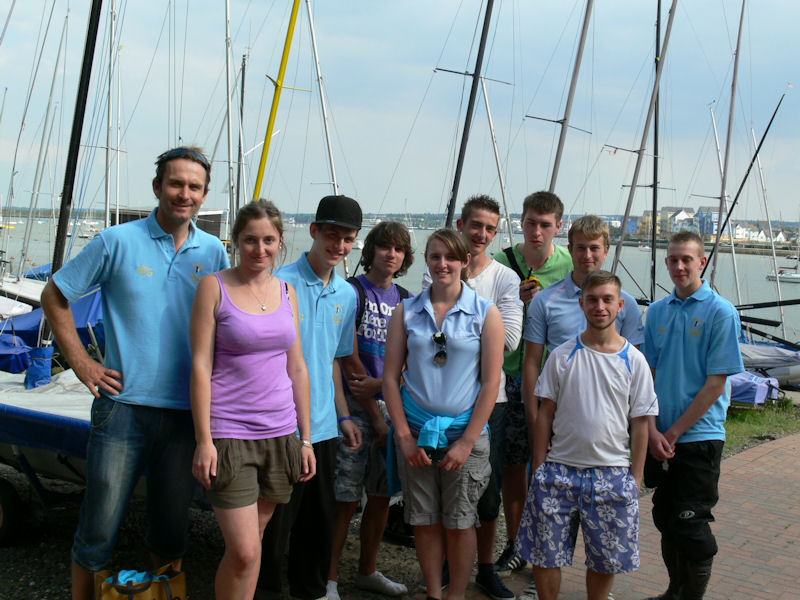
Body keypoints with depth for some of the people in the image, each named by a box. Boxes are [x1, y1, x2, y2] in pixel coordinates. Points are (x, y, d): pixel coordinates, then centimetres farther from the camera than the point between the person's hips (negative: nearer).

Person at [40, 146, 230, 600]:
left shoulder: (213, 252, 6)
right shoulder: (119, 242, -2)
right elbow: (55, 296, 5)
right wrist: (81, 363, -1)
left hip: (187, 411, 3)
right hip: (125, 406, -2)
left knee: (172, 530, 13)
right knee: (99, 532, 4)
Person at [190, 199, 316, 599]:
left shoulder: (286, 292, 10)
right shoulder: (214, 286, -4)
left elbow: (297, 368, 13)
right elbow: (200, 365, -7)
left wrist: (305, 438, 10)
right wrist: (203, 440, -12)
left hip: (280, 434, 5)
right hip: (228, 434, -4)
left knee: (252, 544, 12)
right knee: (243, 551, -8)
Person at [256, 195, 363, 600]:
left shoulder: (346, 294, 10)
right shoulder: (280, 284, -11)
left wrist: (343, 416, 15)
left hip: (323, 427, 6)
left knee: (320, 521, 16)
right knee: (274, 524, 3)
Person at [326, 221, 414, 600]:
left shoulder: (404, 298, 13)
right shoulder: (353, 291, -4)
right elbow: (349, 360, -9)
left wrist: (379, 384, -9)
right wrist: (375, 416, -8)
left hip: (390, 402, 6)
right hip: (356, 405, -5)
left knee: (382, 495, 12)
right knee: (346, 499, -5)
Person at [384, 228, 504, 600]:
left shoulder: (486, 314, 0)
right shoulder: (407, 312, 5)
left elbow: (491, 382, -3)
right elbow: (390, 377, 4)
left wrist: (467, 442, -8)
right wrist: (404, 435, -4)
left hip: (463, 434, -2)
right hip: (416, 432, 2)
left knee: (460, 524, 6)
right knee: (425, 521, 8)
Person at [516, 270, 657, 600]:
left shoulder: (634, 360, 0)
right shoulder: (562, 356, 0)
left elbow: (640, 424, 3)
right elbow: (546, 414, 4)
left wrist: (635, 479, 0)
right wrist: (539, 468, 1)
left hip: (612, 473, 0)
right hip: (560, 470, 0)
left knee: (605, 560, 9)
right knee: (544, 554, 6)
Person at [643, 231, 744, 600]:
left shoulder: (721, 313, -8)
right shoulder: (657, 311, 7)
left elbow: (716, 383, -11)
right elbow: (649, 374, 8)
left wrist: (674, 432, -11)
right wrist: (652, 431, -5)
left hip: (699, 435, -5)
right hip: (660, 437, 5)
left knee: (691, 524, -2)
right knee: (665, 518, 14)